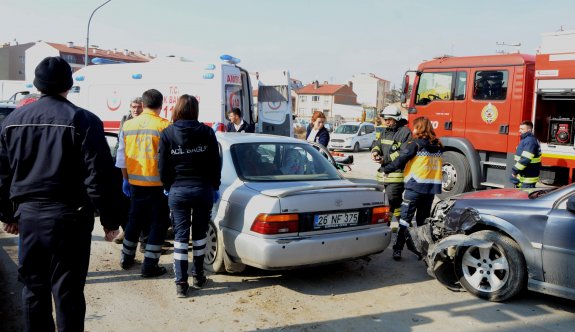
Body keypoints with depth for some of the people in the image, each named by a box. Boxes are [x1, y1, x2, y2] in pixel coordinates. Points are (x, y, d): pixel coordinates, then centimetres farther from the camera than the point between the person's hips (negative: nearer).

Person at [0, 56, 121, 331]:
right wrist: (109, 219, -4)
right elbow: (99, 177, -12)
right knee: (67, 290, 3)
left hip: (29, 215, 5)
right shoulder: (83, 120, -10)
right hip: (69, 216, -5)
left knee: (34, 287, 17)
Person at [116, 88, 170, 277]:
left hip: (135, 182, 5)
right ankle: (149, 265, 7)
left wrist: (127, 179, 21)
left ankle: (127, 259, 32)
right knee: (158, 223, 6)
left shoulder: (128, 125, 4)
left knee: (134, 220, 21)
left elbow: (121, 156, 10)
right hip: (158, 183, -5)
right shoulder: (164, 126, -12)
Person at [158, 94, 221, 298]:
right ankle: (198, 275, 26)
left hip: (178, 191, 0)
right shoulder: (207, 132, -4)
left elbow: (163, 168, -1)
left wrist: (168, 187, 14)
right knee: (199, 234, 14)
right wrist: (214, 187, 12)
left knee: (180, 235, 5)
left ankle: (181, 283, 3)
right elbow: (215, 164, 0)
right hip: (203, 190, 1)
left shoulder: (167, 134, -4)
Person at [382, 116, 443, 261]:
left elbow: (400, 161, -8)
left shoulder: (415, 144, -7)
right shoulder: (438, 146, 11)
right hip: (432, 186, 6)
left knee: (405, 218, -1)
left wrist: (385, 169, 4)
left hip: (415, 185, -5)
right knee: (423, 220, 14)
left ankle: (398, 249, -1)